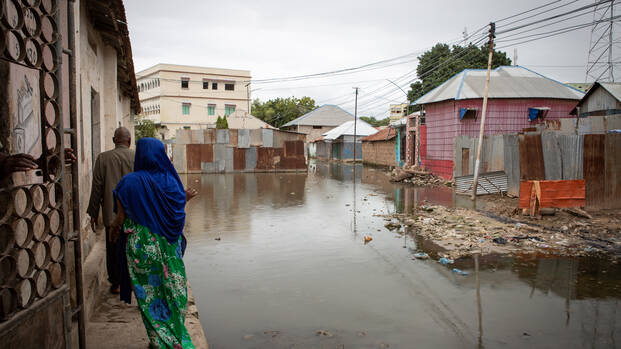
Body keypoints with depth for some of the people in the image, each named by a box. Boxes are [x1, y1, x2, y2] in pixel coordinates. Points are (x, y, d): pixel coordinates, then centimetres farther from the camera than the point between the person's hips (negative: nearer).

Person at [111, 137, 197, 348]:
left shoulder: (129, 183, -10)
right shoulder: (170, 181, -5)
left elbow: (120, 218, -7)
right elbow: (177, 215, -4)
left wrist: (113, 231, 14)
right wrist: (185, 199, 14)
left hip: (141, 247, -2)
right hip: (168, 247, 2)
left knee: (149, 293, 11)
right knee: (172, 291, 16)